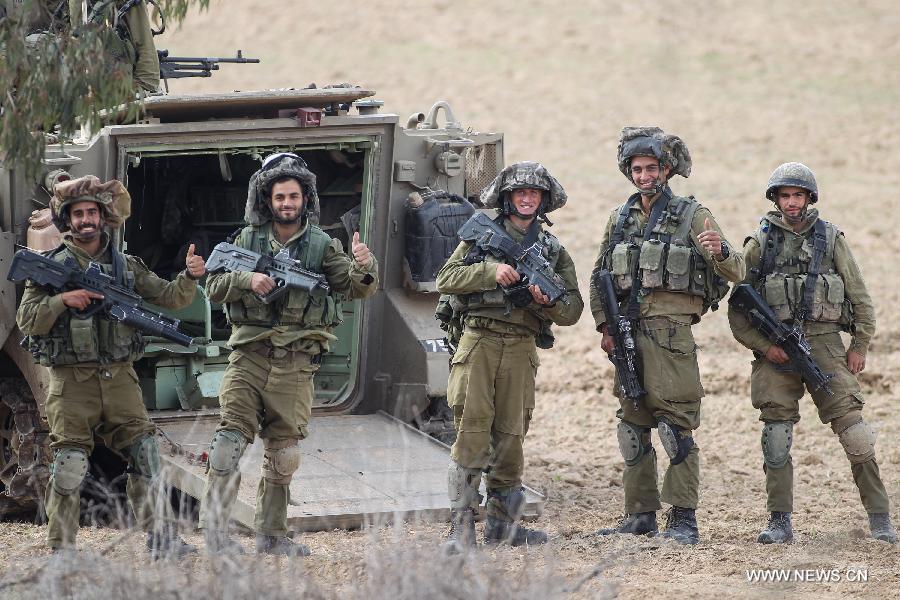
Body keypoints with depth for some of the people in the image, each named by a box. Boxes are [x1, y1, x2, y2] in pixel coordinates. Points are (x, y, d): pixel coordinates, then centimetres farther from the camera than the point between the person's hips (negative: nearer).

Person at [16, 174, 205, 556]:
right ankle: (61, 550, 2)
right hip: (71, 381, -3)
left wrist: (189, 277, -9)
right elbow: (27, 321, -3)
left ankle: (161, 539, 7)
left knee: (145, 458, 0)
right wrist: (62, 300, -18)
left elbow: (169, 298, 10)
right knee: (69, 468, -5)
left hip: (119, 377, 3)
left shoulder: (126, 266, 12)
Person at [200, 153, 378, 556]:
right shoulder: (249, 239, 8)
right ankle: (215, 528, -12)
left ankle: (271, 534, 18)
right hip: (249, 357, -1)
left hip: (295, 365, 1)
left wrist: (363, 267, -27)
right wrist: (247, 279, -15)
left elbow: (356, 288, -4)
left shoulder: (322, 245, 6)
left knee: (283, 455, 7)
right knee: (230, 439, -13)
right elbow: (214, 287, 5)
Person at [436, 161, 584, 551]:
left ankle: (501, 523, 17)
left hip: (521, 348, 3)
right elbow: (446, 279, -1)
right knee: (472, 432, -9)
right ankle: (461, 526, -11)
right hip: (478, 341, -3)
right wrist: (491, 271, -13)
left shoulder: (554, 251, 15)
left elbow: (572, 311, 11)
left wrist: (548, 301, -10)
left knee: (510, 437, 6)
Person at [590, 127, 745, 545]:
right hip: (627, 334, 6)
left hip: (671, 334, -6)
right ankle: (640, 515, 16)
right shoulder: (620, 219, 15)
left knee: (676, 426, -8)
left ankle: (684, 520, -6)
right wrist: (604, 326, 8)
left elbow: (737, 272, -5)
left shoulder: (692, 216, 0)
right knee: (632, 427, 9)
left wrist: (720, 251, -27)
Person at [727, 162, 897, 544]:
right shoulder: (759, 244, 7)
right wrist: (764, 346, -6)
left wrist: (860, 346, 4)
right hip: (776, 351, 1)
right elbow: (737, 309, 6)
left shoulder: (831, 240, 9)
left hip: (824, 344, 0)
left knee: (852, 427, -8)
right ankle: (780, 523, 6)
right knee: (776, 437, -2)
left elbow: (861, 299, 12)